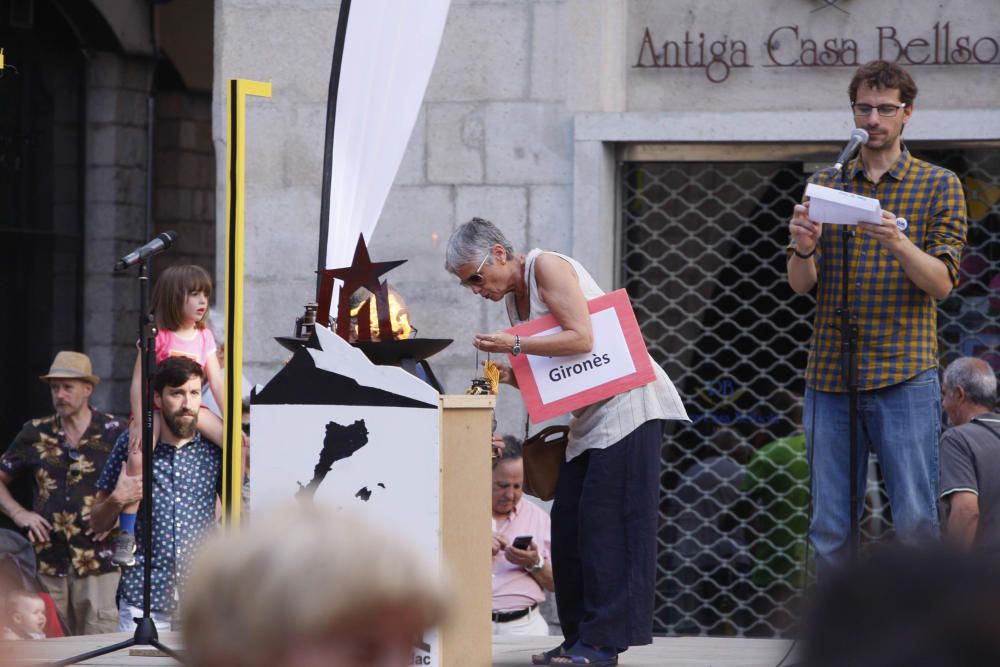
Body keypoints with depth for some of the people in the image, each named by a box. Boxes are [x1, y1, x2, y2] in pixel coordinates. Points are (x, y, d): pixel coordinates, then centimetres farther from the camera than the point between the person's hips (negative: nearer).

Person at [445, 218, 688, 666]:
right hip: (590, 417, 10)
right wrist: (510, 377, -2)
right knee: (568, 523, 4)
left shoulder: (547, 267, -12)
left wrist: (514, 345, -21)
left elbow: (581, 339, -22)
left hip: (626, 401, -10)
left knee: (606, 520, -12)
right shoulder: (513, 297, 14)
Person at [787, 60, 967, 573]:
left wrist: (900, 244, -23)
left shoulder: (938, 185, 6)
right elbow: (801, 283, 9)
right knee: (830, 530, 3)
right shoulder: (824, 184, 14)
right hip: (830, 375, 3)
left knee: (916, 522, -8)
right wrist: (803, 249, -14)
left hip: (904, 376, -3)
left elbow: (941, 282, -3)